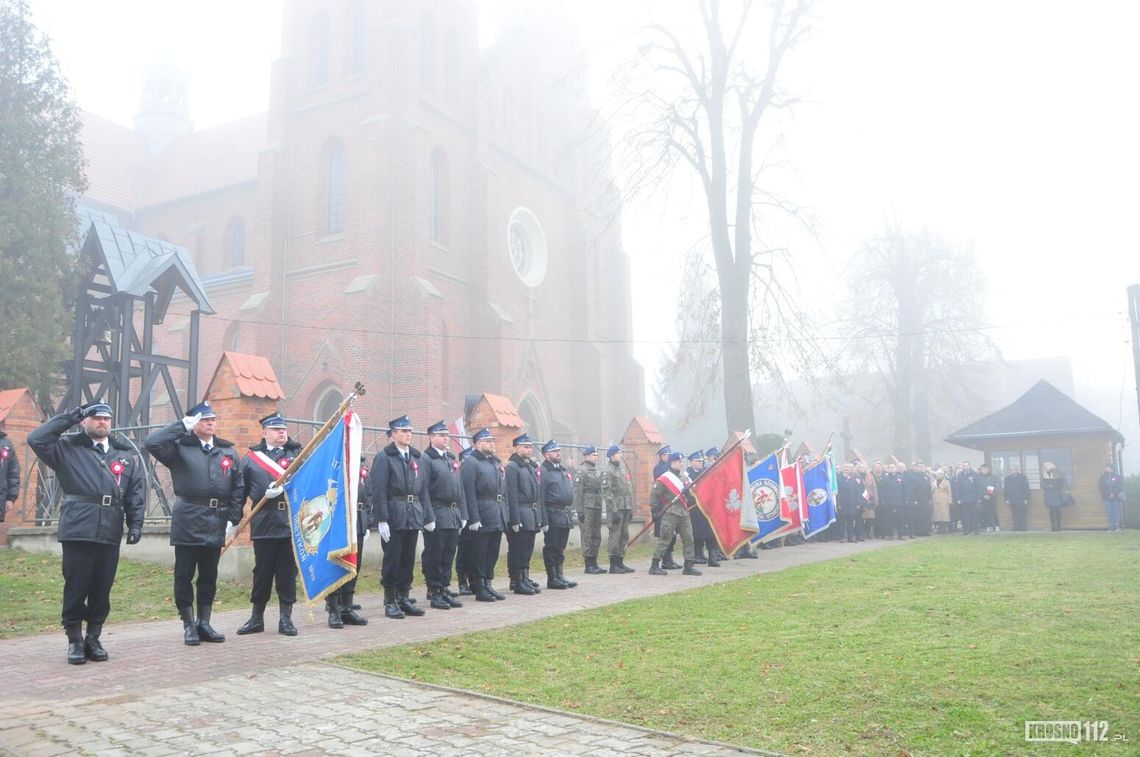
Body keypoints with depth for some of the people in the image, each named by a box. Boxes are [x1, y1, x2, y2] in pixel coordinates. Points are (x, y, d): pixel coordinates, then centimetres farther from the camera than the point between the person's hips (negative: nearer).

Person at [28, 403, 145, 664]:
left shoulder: (126, 455, 15)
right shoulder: (68, 448, 8)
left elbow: (136, 491, 10)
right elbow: (36, 439, -8)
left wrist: (135, 523, 0)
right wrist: (69, 417, -5)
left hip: (110, 533, 3)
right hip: (77, 530, -3)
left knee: (102, 589, 7)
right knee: (76, 588, 1)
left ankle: (93, 638, 20)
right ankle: (74, 640, 15)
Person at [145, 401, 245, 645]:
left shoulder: (228, 451, 11)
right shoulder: (179, 447, 2)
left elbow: (238, 488, 10)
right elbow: (151, 442, -16)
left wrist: (232, 519, 1)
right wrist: (182, 425, -13)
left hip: (216, 523, 3)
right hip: (187, 522, -3)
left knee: (209, 576, 11)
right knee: (184, 576, 3)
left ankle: (204, 624, 20)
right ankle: (189, 626, 13)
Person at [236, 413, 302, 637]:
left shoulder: (297, 454, 8)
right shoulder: (251, 458, 8)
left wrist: (284, 488, -20)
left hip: (291, 523, 0)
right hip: (264, 524, 0)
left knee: (288, 572, 5)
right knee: (262, 572, 8)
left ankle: (286, 619, 15)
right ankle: (256, 618, 22)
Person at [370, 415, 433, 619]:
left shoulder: (415, 457, 14)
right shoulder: (384, 457, -5)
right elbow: (378, 491, -11)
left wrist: (428, 516, 9)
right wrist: (381, 519, -17)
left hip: (414, 516, 6)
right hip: (394, 516, -6)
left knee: (408, 560, 11)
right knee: (392, 560, 2)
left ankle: (404, 598, 20)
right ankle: (390, 602, 11)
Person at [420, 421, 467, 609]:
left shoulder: (452, 459, 17)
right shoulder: (426, 459, -7)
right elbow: (424, 490, -13)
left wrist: (463, 515, 12)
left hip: (454, 516, 7)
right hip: (437, 515, -7)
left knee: (448, 556, 11)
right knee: (434, 556, 0)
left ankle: (444, 590, 20)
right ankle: (434, 593, 8)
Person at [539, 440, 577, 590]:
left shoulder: (564, 471, 19)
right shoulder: (542, 471, -8)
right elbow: (540, 498, -14)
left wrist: (571, 514, 16)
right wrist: (544, 521, -18)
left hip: (566, 517, 8)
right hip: (553, 517, -8)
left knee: (560, 548, 12)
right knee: (551, 548, 0)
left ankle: (560, 576, 18)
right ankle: (552, 579, 6)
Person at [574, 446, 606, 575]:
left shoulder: (597, 471, 16)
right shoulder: (581, 471, -7)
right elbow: (577, 492, -11)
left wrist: (602, 508, 17)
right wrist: (579, 510, -15)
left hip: (598, 508, 8)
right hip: (587, 508, -8)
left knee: (597, 536, 9)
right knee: (587, 536, -4)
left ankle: (594, 562, 16)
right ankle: (588, 565, -1)